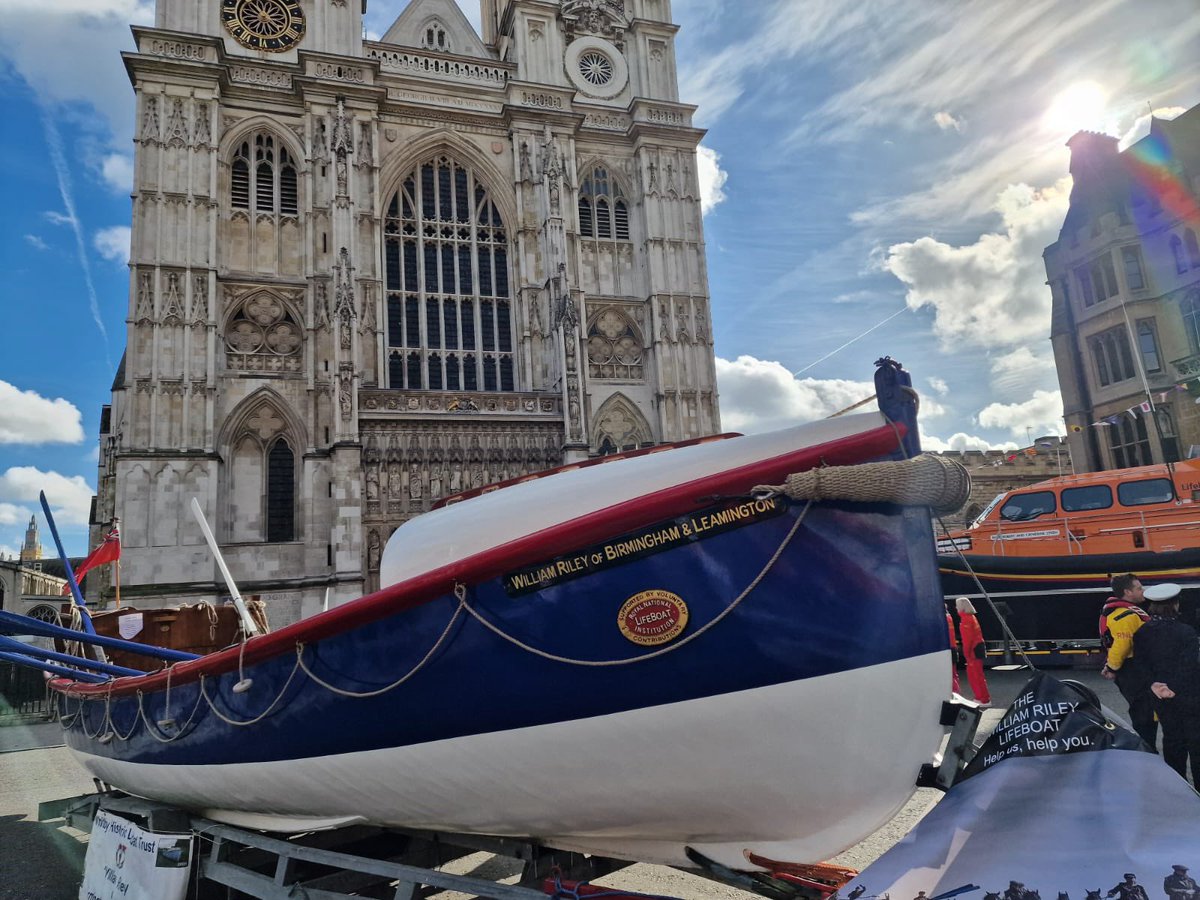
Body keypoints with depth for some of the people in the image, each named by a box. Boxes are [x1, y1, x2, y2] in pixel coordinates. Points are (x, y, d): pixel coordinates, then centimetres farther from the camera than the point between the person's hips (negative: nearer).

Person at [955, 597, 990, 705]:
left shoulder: (966, 619, -16)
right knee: (972, 674, 17)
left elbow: (968, 639, -19)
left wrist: (967, 654, -17)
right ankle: (979, 697, 24)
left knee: (977, 675, -4)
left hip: (974, 649, -10)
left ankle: (985, 700, 0)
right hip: (978, 647, 10)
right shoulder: (971, 617, 13)